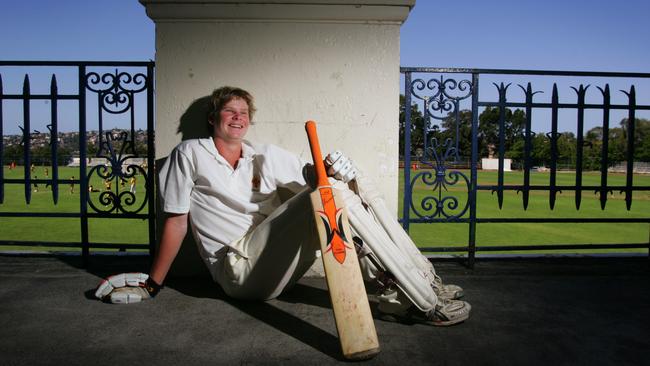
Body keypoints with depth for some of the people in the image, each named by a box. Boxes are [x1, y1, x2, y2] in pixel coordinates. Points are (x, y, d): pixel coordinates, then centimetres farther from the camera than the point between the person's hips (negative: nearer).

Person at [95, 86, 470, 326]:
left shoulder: (268, 156, 18)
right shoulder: (190, 154, 6)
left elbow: (312, 177, 7)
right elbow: (176, 220, 5)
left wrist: (331, 168, -17)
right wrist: (153, 283, 4)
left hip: (278, 262, 6)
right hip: (242, 268, -6)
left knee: (347, 179, -11)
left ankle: (394, 290, -17)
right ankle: (425, 301, -26)